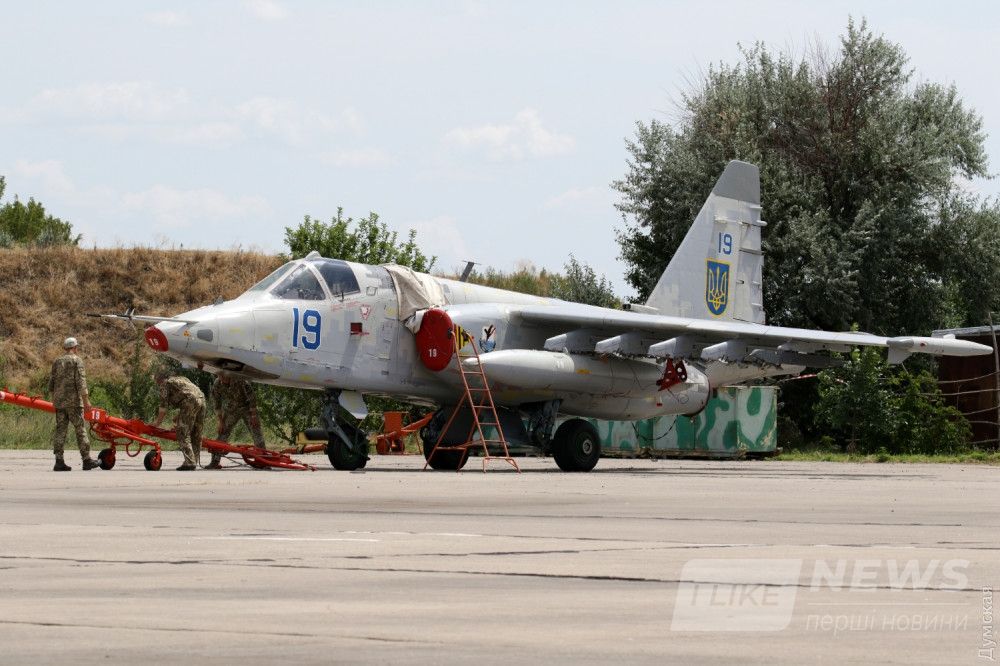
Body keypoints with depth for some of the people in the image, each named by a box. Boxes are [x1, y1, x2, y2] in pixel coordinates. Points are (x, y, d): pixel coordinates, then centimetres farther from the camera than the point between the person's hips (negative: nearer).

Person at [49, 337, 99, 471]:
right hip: (73, 401, -5)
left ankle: (59, 461, -1)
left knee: (60, 430, 4)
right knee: (80, 430, -1)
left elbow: (51, 383, 16)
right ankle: (86, 460, -1)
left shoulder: (57, 362, 12)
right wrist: (86, 400, -13)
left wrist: (53, 399, 27)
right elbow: (80, 381, -13)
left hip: (59, 401, 5)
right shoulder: (77, 361, -5)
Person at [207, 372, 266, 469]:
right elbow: (216, 404, -5)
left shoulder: (240, 380, -28)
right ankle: (215, 461, -1)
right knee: (222, 435, -5)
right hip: (231, 410, 3)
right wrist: (221, 421, -7)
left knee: (257, 434, -9)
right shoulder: (217, 385, -16)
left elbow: (252, 397, -21)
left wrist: (253, 416, -20)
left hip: (247, 408, -3)